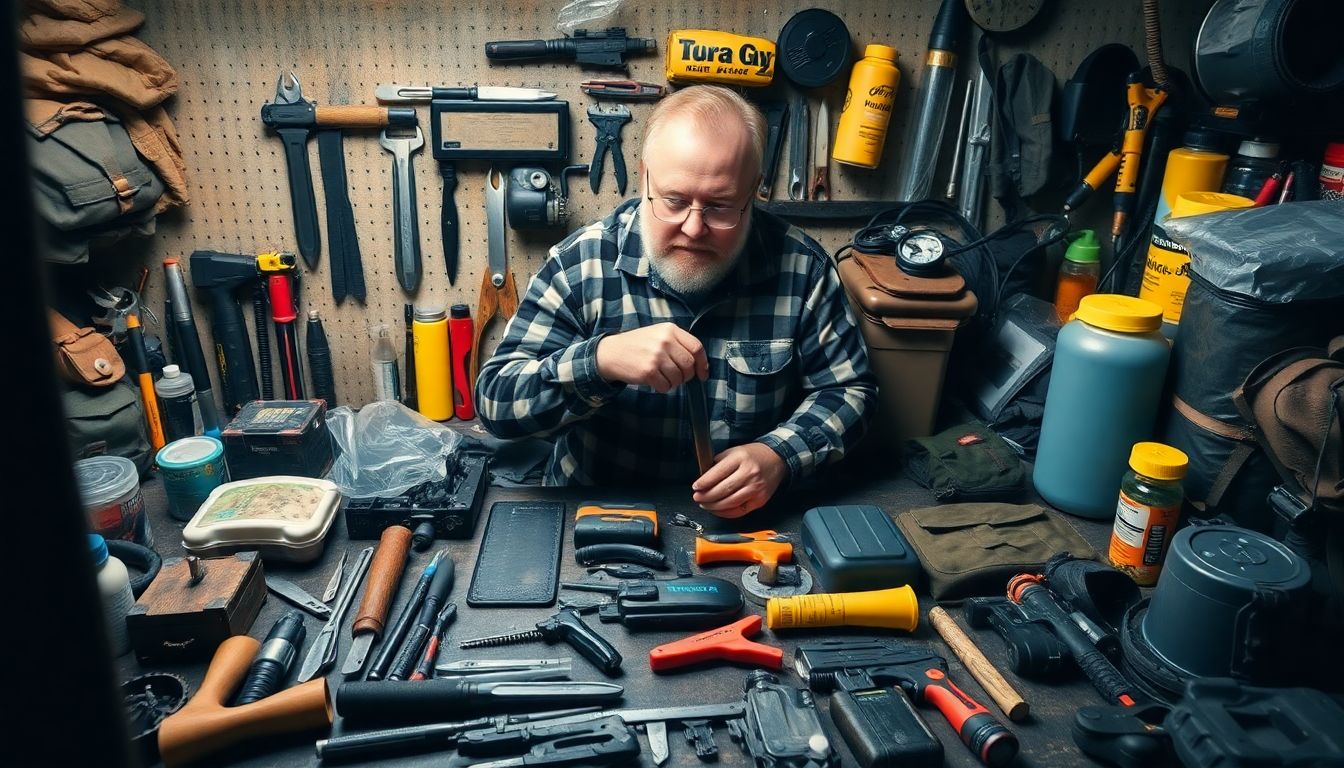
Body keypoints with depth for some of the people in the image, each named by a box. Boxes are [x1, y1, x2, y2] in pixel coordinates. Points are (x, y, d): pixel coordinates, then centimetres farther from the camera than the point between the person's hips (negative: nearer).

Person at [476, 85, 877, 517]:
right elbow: (495, 402, -12)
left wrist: (780, 456, -17)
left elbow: (848, 388, 2)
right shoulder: (582, 262, -9)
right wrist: (601, 359, -29)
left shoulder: (800, 266, -7)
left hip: (744, 526, 1)